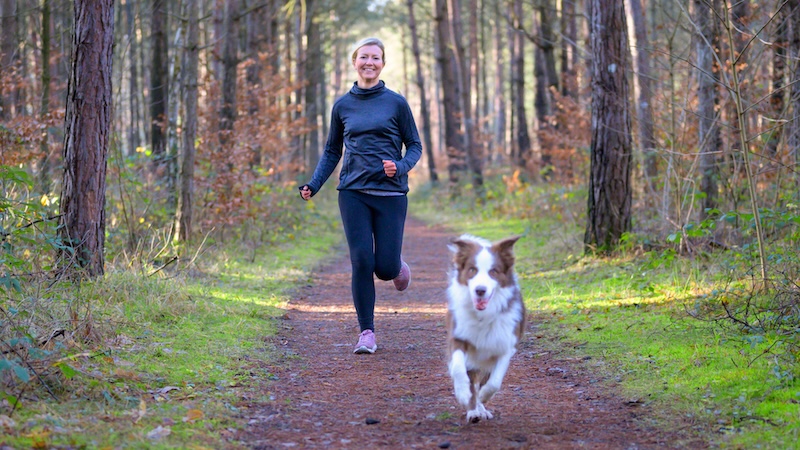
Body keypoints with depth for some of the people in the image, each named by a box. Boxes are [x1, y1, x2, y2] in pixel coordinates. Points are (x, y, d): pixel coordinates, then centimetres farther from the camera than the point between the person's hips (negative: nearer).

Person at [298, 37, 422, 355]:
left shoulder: (396, 103, 3)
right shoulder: (342, 106, 9)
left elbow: (414, 146, 7)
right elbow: (332, 152, 16)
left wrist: (400, 167, -14)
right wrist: (313, 185, 2)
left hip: (390, 193, -1)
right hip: (353, 193, 1)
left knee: (385, 268, -4)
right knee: (361, 261, -7)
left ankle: (397, 265, 35)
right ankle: (367, 332, 5)